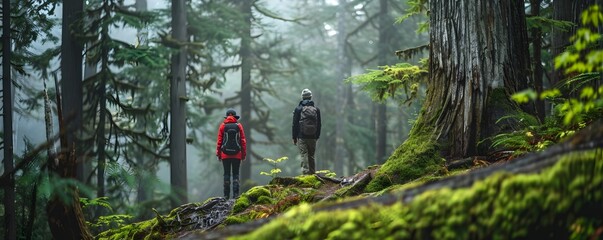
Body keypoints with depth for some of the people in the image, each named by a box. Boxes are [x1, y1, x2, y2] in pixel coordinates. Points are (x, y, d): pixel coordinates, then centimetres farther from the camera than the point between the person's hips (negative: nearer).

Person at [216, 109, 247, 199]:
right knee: (235, 174, 4)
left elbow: (219, 141, 1)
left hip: (225, 154, 0)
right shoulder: (238, 126, 2)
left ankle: (226, 194, 1)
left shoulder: (223, 126, 2)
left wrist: (218, 154, 7)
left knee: (226, 174, 4)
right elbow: (243, 141, 2)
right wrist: (244, 154, 8)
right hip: (237, 154, 0)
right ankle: (235, 194, -6)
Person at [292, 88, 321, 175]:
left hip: (302, 137, -3)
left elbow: (295, 124, -1)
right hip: (313, 138, 3)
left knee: (304, 155, -5)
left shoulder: (298, 109, -3)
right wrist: (317, 136, 17)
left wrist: (294, 137, 5)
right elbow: (319, 125, 10)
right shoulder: (316, 109, 6)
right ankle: (312, 174, 13)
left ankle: (305, 173, -14)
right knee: (311, 156, 12)